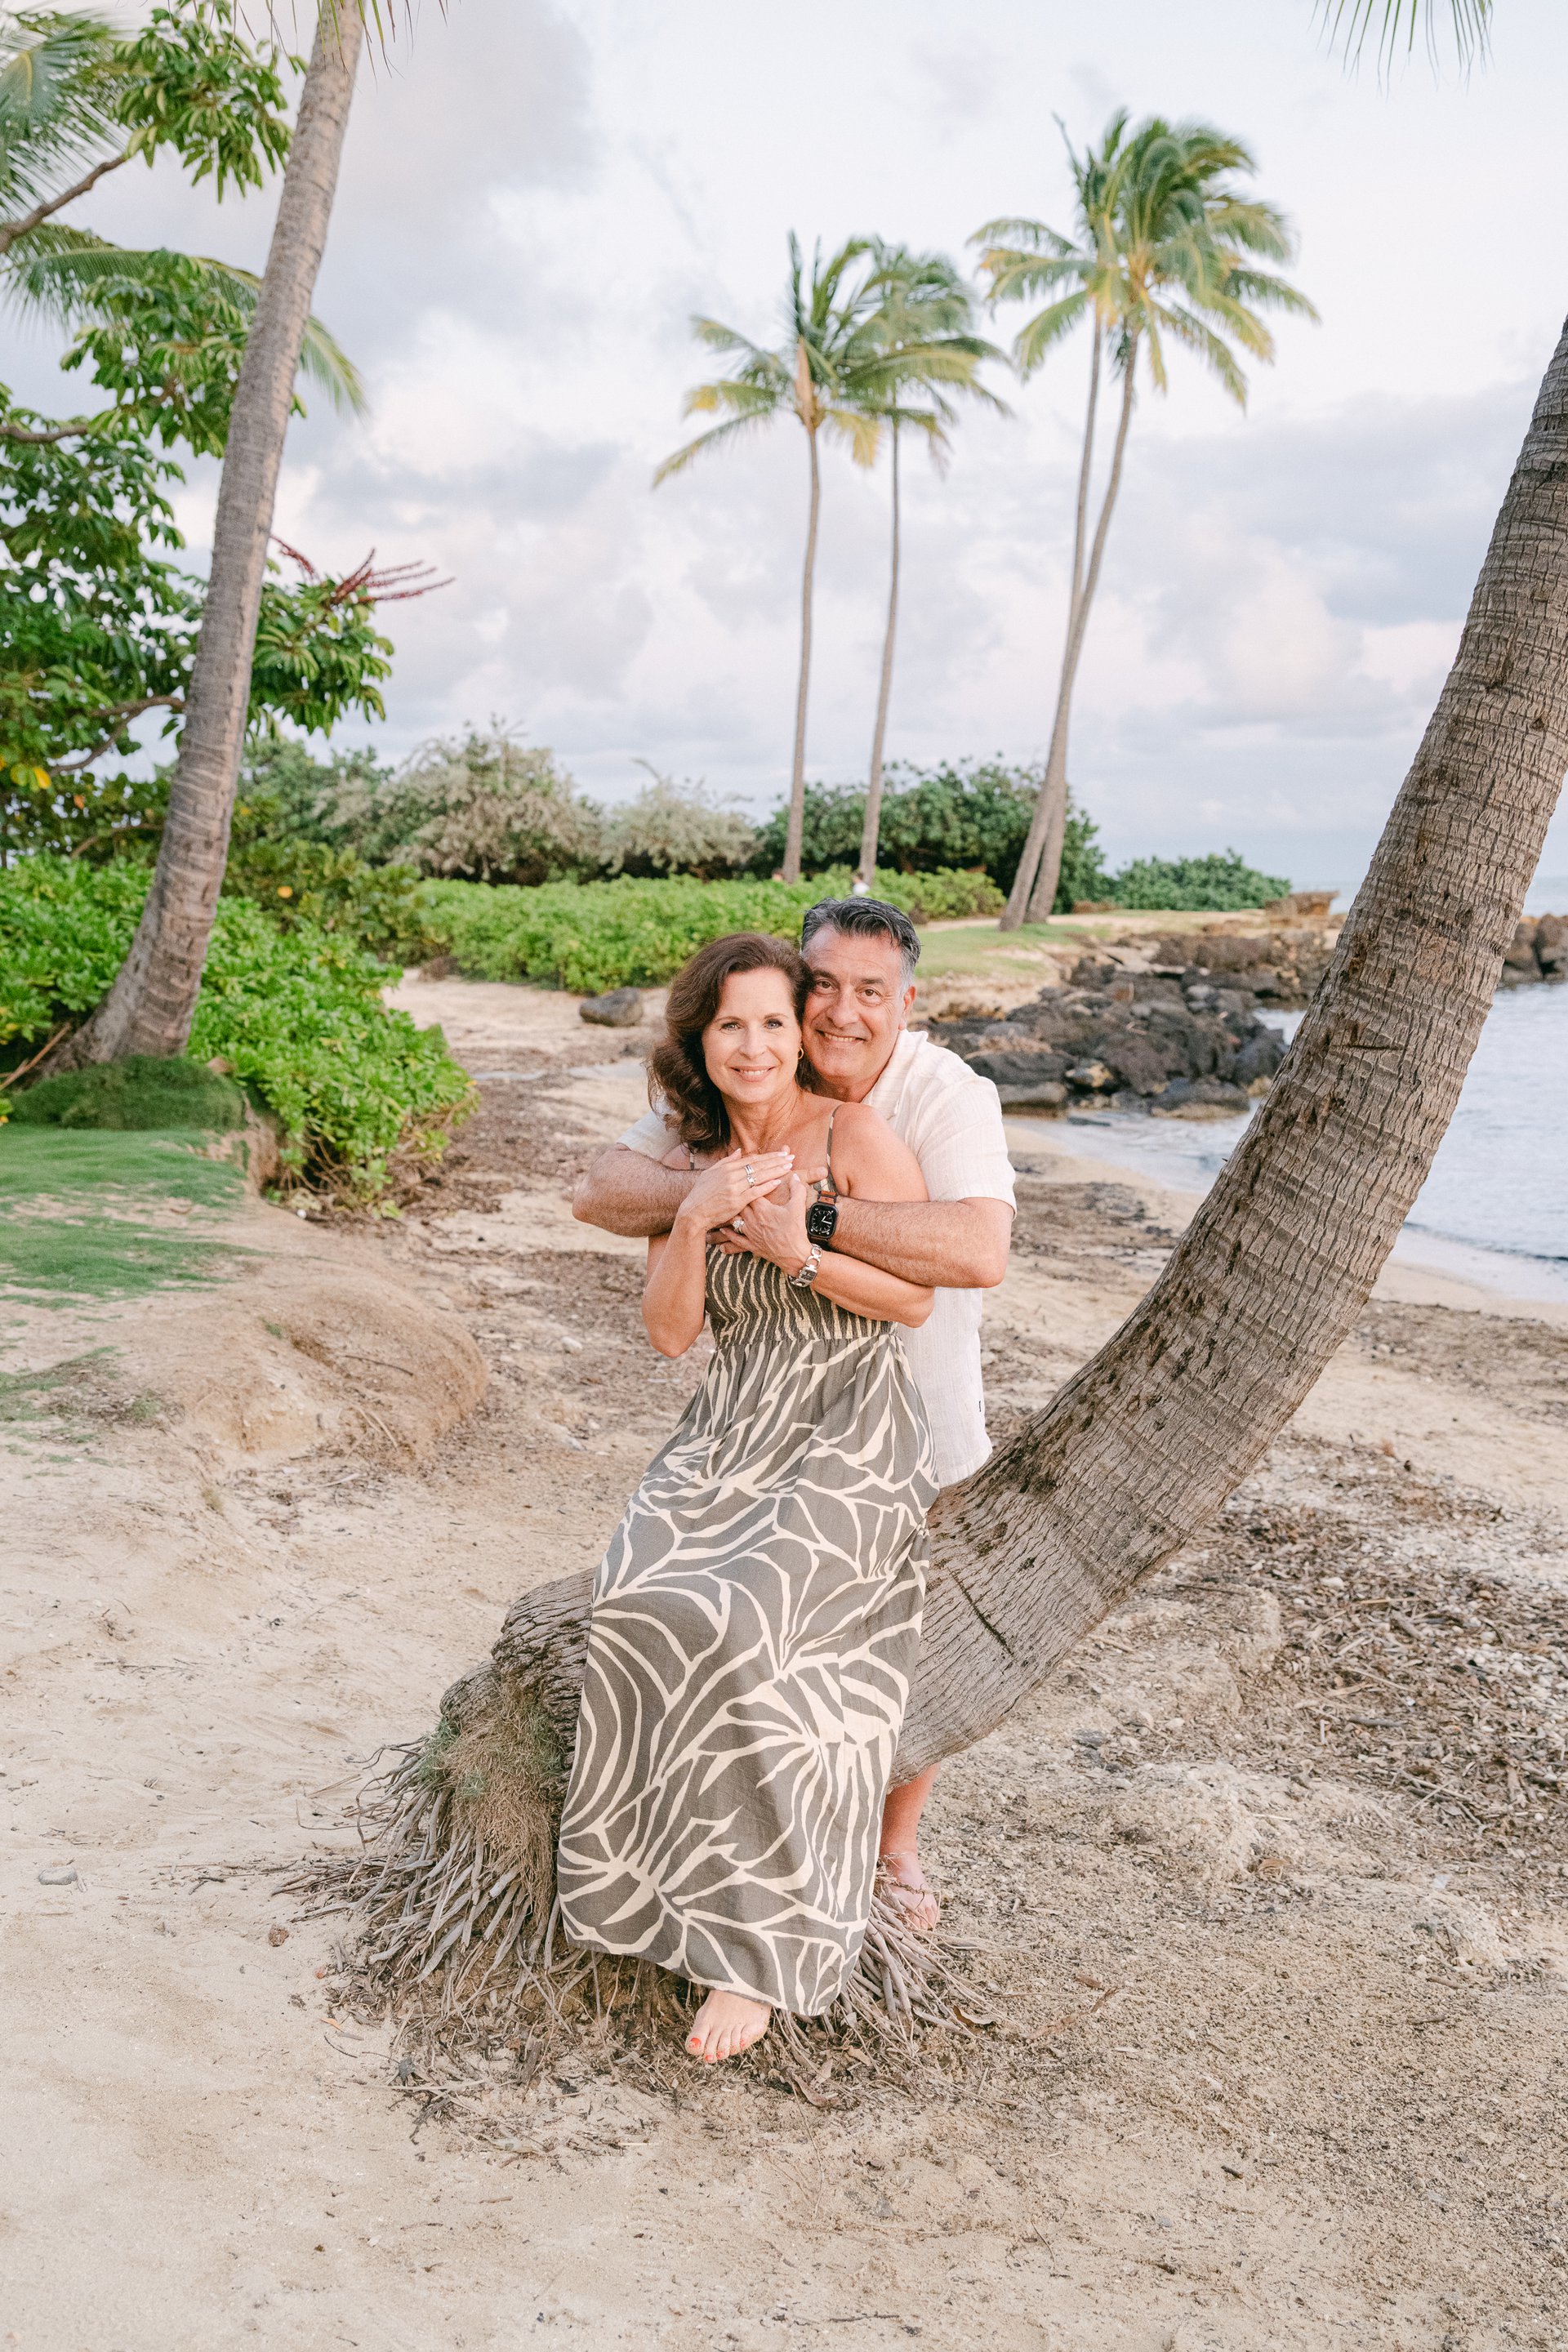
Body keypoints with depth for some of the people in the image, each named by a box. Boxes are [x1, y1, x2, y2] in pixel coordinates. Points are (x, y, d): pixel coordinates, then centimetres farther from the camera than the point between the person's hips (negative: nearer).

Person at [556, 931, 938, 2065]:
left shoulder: (857, 1134, -6)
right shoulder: (691, 1159, 10)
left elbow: (915, 1298, -6)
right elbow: (670, 1331, 4)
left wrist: (800, 1248, -19)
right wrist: (695, 1219, -12)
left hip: (849, 1434, -5)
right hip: (731, 1430, 6)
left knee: (737, 1630, -26)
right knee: (638, 1605, -21)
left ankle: (760, 1948, -14)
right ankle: (657, 1879, -5)